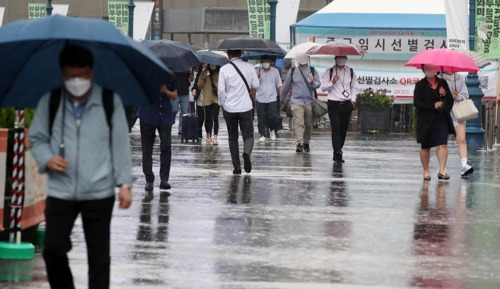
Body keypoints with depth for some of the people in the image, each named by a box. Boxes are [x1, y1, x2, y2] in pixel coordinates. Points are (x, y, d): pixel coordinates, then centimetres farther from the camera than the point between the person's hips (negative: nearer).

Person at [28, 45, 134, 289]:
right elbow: (36, 138, 9)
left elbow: (120, 143, 1)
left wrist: (125, 183, -3)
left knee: (99, 256, 5)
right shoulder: (50, 102, 2)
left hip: (99, 193, -1)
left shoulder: (109, 101, -1)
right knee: (53, 250, -2)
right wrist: (47, 159, -12)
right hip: (60, 192, 1)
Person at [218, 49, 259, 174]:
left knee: (232, 138, 11)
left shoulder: (224, 69, -5)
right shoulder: (249, 67, -2)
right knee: (248, 135, 5)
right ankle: (246, 153, -27)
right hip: (246, 107, 0)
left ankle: (237, 167, 9)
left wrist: (222, 103, 7)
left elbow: (221, 90, -8)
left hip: (229, 108, 0)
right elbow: (256, 85, 1)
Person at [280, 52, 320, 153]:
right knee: (298, 123, -15)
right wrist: (282, 99, 26)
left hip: (309, 102, 2)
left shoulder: (312, 71, 9)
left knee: (308, 124, 7)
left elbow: (318, 84, 3)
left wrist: (312, 82, -20)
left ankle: (306, 143, 23)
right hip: (297, 101, -2)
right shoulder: (292, 71, 8)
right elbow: (286, 86, 18)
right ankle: (299, 144, -22)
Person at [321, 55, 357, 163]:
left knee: (344, 129, 6)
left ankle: (338, 151, 17)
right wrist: (332, 82, -15)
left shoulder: (350, 72, 11)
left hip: (347, 104, 3)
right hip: (333, 104, -3)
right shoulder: (329, 72, 3)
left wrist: (352, 99, 9)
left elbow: (353, 87, 21)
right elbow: (323, 87, 1)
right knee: (336, 128, -14)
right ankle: (337, 152, -23)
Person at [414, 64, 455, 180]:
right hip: (426, 120, -2)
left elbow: (450, 101, 11)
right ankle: (426, 171, 19)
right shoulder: (420, 85, 0)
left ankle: (442, 171, -15)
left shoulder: (442, 83, 10)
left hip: (441, 119, 2)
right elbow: (417, 103, -7)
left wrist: (445, 95, -10)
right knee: (425, 146, 7)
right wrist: (433, 105, -15)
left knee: (443, 144, -12)